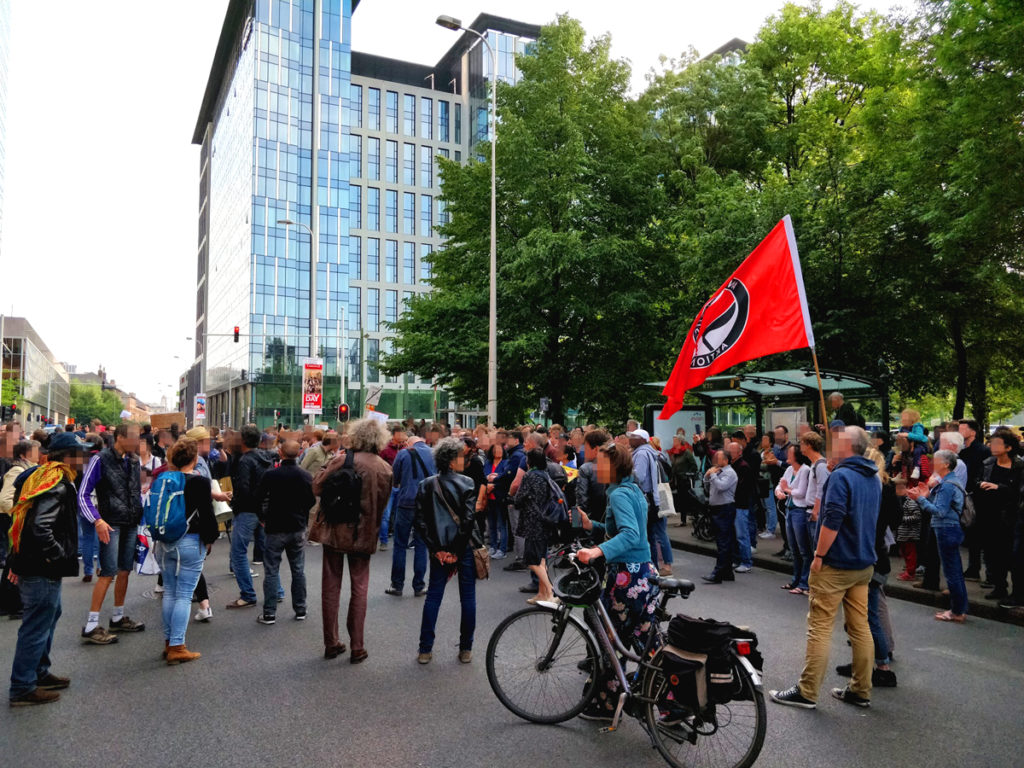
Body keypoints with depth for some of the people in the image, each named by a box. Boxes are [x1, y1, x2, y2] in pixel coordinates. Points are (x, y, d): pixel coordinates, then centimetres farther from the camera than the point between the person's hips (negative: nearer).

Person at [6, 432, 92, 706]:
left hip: (30, 564, 10)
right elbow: (41, 528, -31)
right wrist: (57, 555, -17)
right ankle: (22, 688, 11)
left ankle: (39, 673, 35)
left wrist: (18, 560, 20)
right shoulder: (57, 484, -21)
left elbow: (24, 517, 17)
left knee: (49, 615, 22)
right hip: (42, 570, -10)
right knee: (36, 626, 0)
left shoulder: (40, 476, 11)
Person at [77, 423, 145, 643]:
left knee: (125, 571, 13)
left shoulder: (133, 461, 11)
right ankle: (91, 625, -2)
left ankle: (118, 617, 26)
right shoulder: (101, 459, -9)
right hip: (111, 525, -7)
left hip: (131, 524, 7)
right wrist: (97, 520, -20)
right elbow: (83, 494, -10)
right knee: (108, 573, -9)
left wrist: (144, 513, 12)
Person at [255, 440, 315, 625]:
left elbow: (260, 500, -6)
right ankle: (300, 610, 18)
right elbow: (312, 501, 7)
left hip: (275, 528, -3)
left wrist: (262, 519, 12)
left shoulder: (270, 475, -13)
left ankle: (269, 613, 6)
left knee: (271, 571, 4)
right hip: (298, 529, 3)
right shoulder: (306, 476, -4)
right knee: (298, 570, 11)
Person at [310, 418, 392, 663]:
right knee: (359, 588, 11)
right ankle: (357, 648, 13)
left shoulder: (342, 460, -11)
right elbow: (382, 505, 3)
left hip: (334, 530, -1)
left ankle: (331, 644, 20)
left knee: (331, 586, 11)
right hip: (364, 534, 1)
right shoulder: (386, 469, -3)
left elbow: (316, 488, -9)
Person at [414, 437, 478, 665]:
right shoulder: (466, 483, -9)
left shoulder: (426, 485, 1)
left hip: (439, 550, 3)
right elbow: (468, 519, -15)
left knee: (433, 595, 11)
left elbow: (420, 521, -4)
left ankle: (425, 650, 13)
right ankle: (466, 649, 15)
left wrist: (437, 549, -4)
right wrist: (457, 551, -9)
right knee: (468, 596, 9)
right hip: (464, 548, -3)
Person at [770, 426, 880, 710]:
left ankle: (806, 692, 3)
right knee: (860, 627, 13)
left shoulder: (841, 476, -17)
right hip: (864, 564, 8)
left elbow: (832, 521, -23)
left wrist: (819, 555, -16)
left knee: (820, 627, -3)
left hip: (836, 564, -8)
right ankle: (861, 690, 20)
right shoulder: (874, 478, 10)